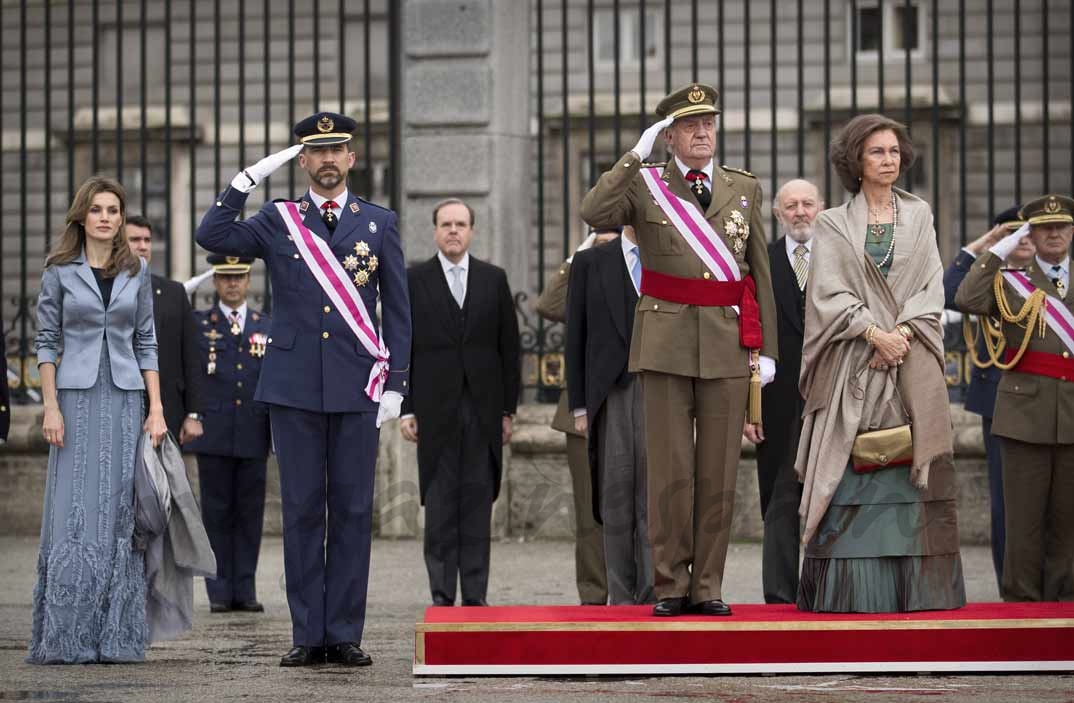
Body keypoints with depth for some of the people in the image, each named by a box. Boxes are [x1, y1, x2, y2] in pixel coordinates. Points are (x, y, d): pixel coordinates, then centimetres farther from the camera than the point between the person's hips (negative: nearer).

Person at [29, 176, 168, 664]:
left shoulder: (137, 272, 9)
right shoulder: (59, 271, 3)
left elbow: (146, 344, 10)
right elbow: (46, 343, 2)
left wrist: (156, 409, 2)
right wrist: (51, 408, -7)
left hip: (125, 399, 2)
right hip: (76, 398, -2)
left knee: (120, 515, 1)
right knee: (74, 515, -5)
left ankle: (116, 637, 6)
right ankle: (65, 637, -1)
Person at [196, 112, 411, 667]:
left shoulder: (379, 223, 8)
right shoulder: (277, 220, 8)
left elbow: (397, 310, 8)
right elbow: (211, 237, -8)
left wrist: (394, 384, 1)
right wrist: (248, 180, -11)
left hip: (357, 389, 0)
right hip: (294, 387, 0)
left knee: (352, 511, 1)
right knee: (301, 510, 2)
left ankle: (345, 635, 6)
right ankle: (308, 635, 7)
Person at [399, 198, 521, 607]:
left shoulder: (493, 279, 10)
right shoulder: (414, 280, 5)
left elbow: (509, 347, 10)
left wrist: (508, 409, 5)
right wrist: (405, 409, -4)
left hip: (483, 409, 2)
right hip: (436, 409, -1)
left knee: (478, 503, 2)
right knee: (439, 504, -1)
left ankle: (476, 595, 5)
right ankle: (442, 595, 2)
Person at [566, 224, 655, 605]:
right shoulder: (590, 263, 11)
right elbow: (576, 336, 8)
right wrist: (580, 406, 1)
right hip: (611, 394, 1)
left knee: (656, 498, -8)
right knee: (617, 499, 1)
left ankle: (656, 591, -8)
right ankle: (622, 597, 5)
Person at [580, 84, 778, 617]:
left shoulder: (745, 189, 12)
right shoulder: (644, 185, 5)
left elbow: (760, 274, 13)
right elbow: (593, 213, -16)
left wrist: (765, 349, 8)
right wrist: (636, 155, -14)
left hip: (727, 346, 2)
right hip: (666, 343, -2)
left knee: (718, 474, 2)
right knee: (671, 472, -1)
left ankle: (707, 587, 9)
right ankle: (670, 586, 6)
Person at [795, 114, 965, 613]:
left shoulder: (918, 216, 14)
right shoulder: (834, 224, 7)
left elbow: (932, 286, 7)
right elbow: (829, 294, -2)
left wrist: (902, 332, -9)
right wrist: (875, 333, -14)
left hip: (911, 362, 2)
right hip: (853, 366, -2)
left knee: (909, 474, -3)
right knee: (853, 477, -6)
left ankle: (917, 590, -2)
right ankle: (851, 590, -5)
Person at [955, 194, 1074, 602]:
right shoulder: (1010, 282, 7)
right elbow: (966, 300, -12)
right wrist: (999, 252, -9)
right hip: (1026, 411, -2)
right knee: (1024, 514, -2)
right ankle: (1021, 597, 4)